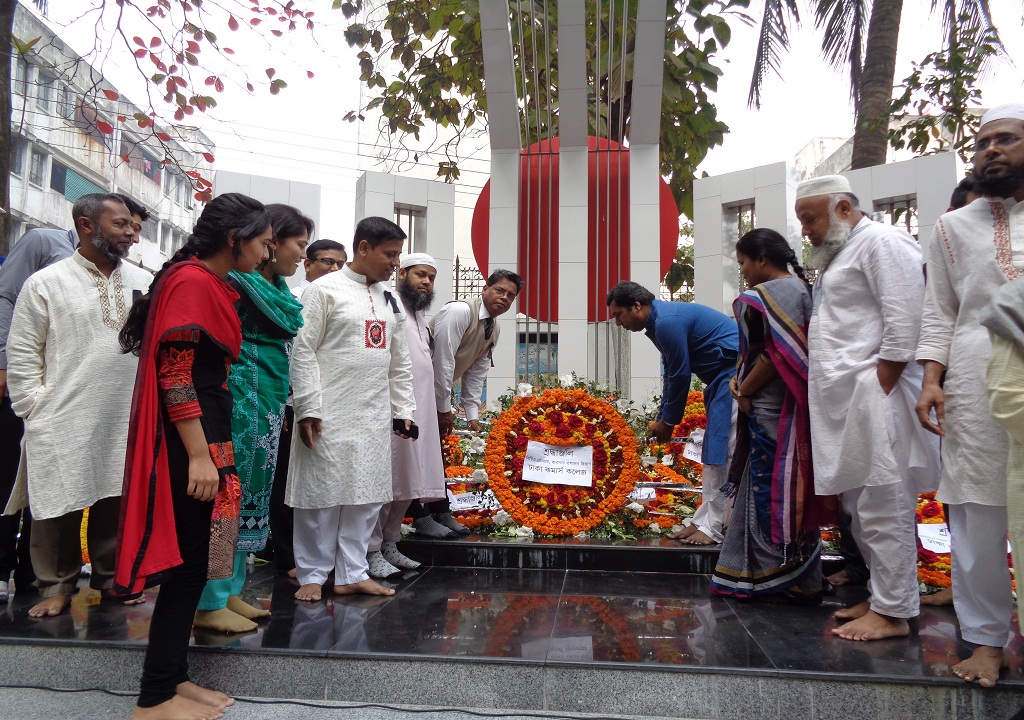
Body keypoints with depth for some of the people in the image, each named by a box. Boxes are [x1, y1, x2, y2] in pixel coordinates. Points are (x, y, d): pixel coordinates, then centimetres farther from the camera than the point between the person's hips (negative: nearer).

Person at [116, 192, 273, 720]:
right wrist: (199, 456, -21)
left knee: (194, 563, 14)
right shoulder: (191, 282, -14)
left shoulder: (211, 285, 16)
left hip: (206, 439, 10)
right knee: (188, 564, -2)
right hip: (190, 443, -10)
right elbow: (174, 374, -20)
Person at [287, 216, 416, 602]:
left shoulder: (389, 299, 14)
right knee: (322, 493, 2)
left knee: (367, 495, 8)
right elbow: (303, 350, -9)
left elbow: (400, 361, 16)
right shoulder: (325, 289, -4)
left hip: (374, 416, 6)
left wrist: (403, 409, 11)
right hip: (331, 413, -6)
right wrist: (307, 408, -14)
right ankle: (312, 573, 17)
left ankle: (352, 573, 20)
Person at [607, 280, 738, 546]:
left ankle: (712, 527, -4)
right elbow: (671, 373, 18)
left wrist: (668, 422, -5)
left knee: (720, 451, -9)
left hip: (734, 372, -11)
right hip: (723, 376, 11)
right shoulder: (659, 321, 12)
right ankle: (704, 521, 17)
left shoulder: (667, 321, -20)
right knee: (714, 451, 11)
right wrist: (662, 418, 15)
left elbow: (680, 375, -17)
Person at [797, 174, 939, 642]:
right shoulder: (839, 254, 23)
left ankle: (894, 612, 6)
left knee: (881, 507, -4)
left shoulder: (882, 242, -6)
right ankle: (880, 595, 25)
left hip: (872, 396, -10)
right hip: (842, 403, 10)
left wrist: (877, 394, -18)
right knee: (856, 505, 14)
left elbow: (903, 324, -15)